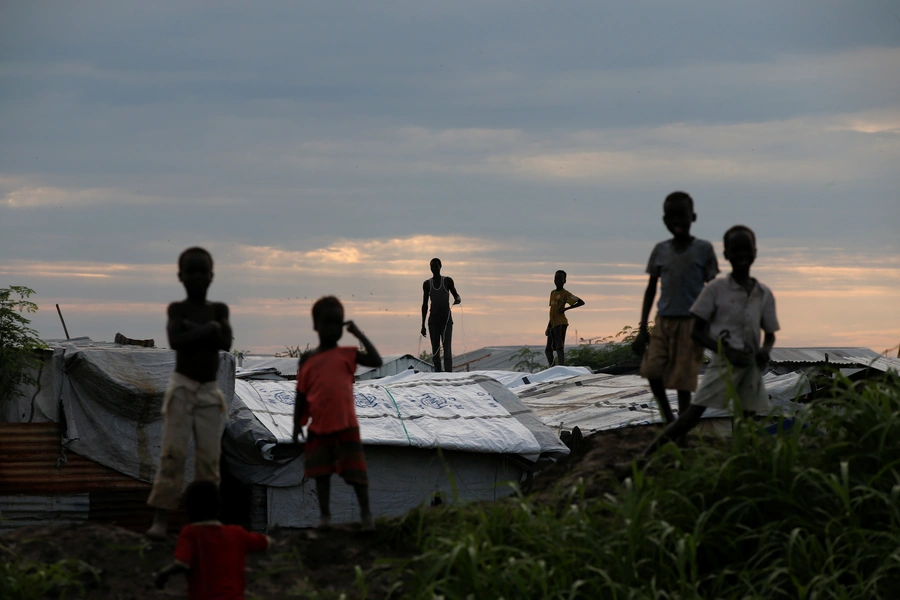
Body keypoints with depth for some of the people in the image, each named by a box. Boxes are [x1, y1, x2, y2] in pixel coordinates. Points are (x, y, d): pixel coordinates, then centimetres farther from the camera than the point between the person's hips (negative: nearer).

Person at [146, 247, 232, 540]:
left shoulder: (219, 309, 7)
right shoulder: (177, 308, 0)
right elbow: (175, 340, -19)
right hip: (182, 387, -3)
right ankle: (160, 518, -11)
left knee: (209, 457, 1)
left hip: (210, 391, 3)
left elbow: (225, 341, -10)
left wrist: (193, 329, -13)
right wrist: (208, 330, -14)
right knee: (173, 453, -9)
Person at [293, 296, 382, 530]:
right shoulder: (308, 360, 5)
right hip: (319, 427, 2)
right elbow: (301, 395, 8)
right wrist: (297, 424, 3)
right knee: (321, 472, 9)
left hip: (346, 424, -2)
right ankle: (324, 514, 19)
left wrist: (359, 334, -7)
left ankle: (366, 513, 6)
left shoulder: (347, 354, 2)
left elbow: (376, 361, -10)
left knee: (356, 470, -2)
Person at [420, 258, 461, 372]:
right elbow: (425, 305, 11)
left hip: (446, 320, -3)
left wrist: (457, 299, -16)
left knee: (447, 350, -13)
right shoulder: (427, 284, 9)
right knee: (435, 351, 0)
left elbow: (456, 295, 10)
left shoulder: (447, 281, 2)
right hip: (433, 320, 3)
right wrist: (423, 324, 8)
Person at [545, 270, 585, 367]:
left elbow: (581, 302, -11)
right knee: (548, 350, 10)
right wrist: (548, 327, 22)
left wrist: (566, 308, -16)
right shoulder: (552, 293, 19)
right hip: (553, 324, 8)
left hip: (561, 323, -8)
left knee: (559, 348, -19)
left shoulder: (565, 293, -4)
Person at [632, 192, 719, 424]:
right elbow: (651, 289, 13)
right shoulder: (660, 250, 9)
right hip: (663, 320, 3)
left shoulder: (703, 249, 0)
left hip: (690, 322, -3)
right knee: (652, 368, -12)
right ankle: (668, 418, 6)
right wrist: (642, 329, 8)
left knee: (683, 378, -5)